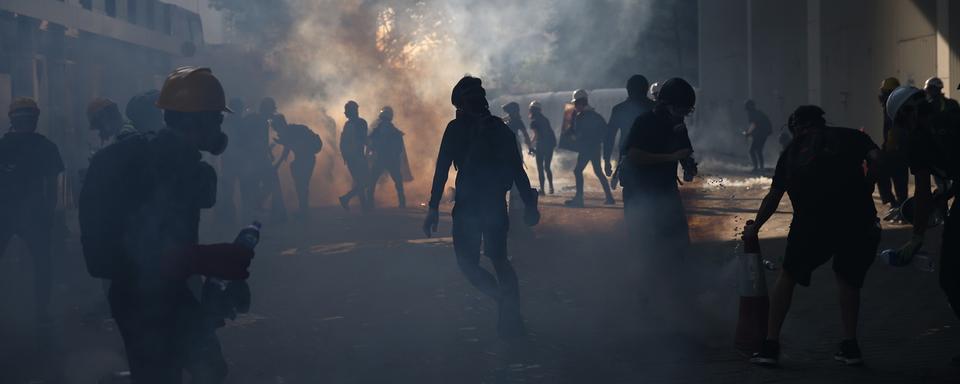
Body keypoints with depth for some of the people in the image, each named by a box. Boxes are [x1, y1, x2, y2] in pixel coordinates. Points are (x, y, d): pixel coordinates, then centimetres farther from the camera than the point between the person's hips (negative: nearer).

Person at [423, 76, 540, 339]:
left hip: (468, 206, -5)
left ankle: (507, 305, -17)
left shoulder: (457, 128, -4)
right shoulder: (501, 128, 10)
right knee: (499, 259, 18)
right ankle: (512, 317, 13)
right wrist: (529, 203, 13)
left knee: (467, 262, 4)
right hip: (497, 204, 5)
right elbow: (517, 169, 9)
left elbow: (442, 169, -8)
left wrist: (434, 208, -7)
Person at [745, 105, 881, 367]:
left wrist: (754, 227, 39)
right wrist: (866, 189, 13)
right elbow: (876, 157, 0)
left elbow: (773, 197, 27)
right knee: (848, 277, 21)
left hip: (811, 220, 0)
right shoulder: (849, 136, 19)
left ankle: (771, 344, 15)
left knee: (788, 276, 17)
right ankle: (850, 346, 17)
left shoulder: (792, 150, 22)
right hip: (856, 216, 0)